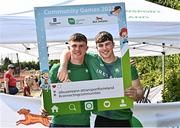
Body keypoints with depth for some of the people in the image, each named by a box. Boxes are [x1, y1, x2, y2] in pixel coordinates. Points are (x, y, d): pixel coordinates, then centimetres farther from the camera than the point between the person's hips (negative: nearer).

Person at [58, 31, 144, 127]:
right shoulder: (92, 60, 2)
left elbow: (139, 90, 1)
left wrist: (135, 94, -22)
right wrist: (63, 67, -10)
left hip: (123, 119, 0)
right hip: (101, 118, 1)